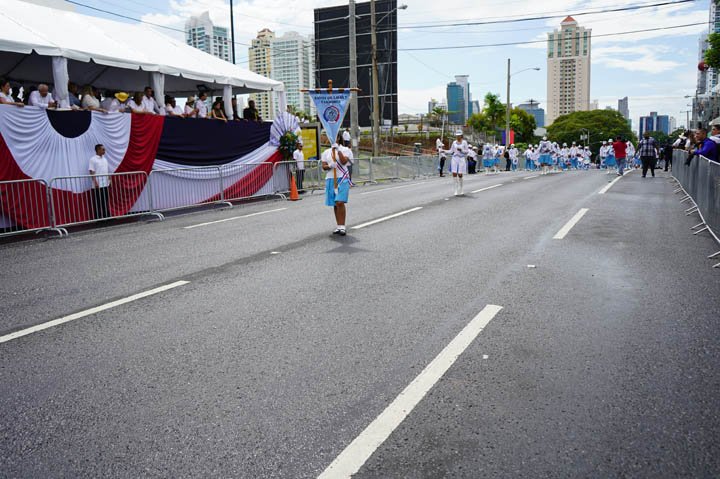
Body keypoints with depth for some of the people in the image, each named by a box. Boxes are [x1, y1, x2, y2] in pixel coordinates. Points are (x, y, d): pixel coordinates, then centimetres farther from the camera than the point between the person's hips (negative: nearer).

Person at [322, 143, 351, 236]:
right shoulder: (326, 152, 12)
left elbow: (344, 162, -16)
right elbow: (324, 167, 6)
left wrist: (338, 150, -19)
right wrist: (329, 166, -16)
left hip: (343, 179, -4)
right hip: (331, 179, 4)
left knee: (340, 203, -16)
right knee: (335, 204, 6)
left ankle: (342, 227, -11)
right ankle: (338, 226, 14)